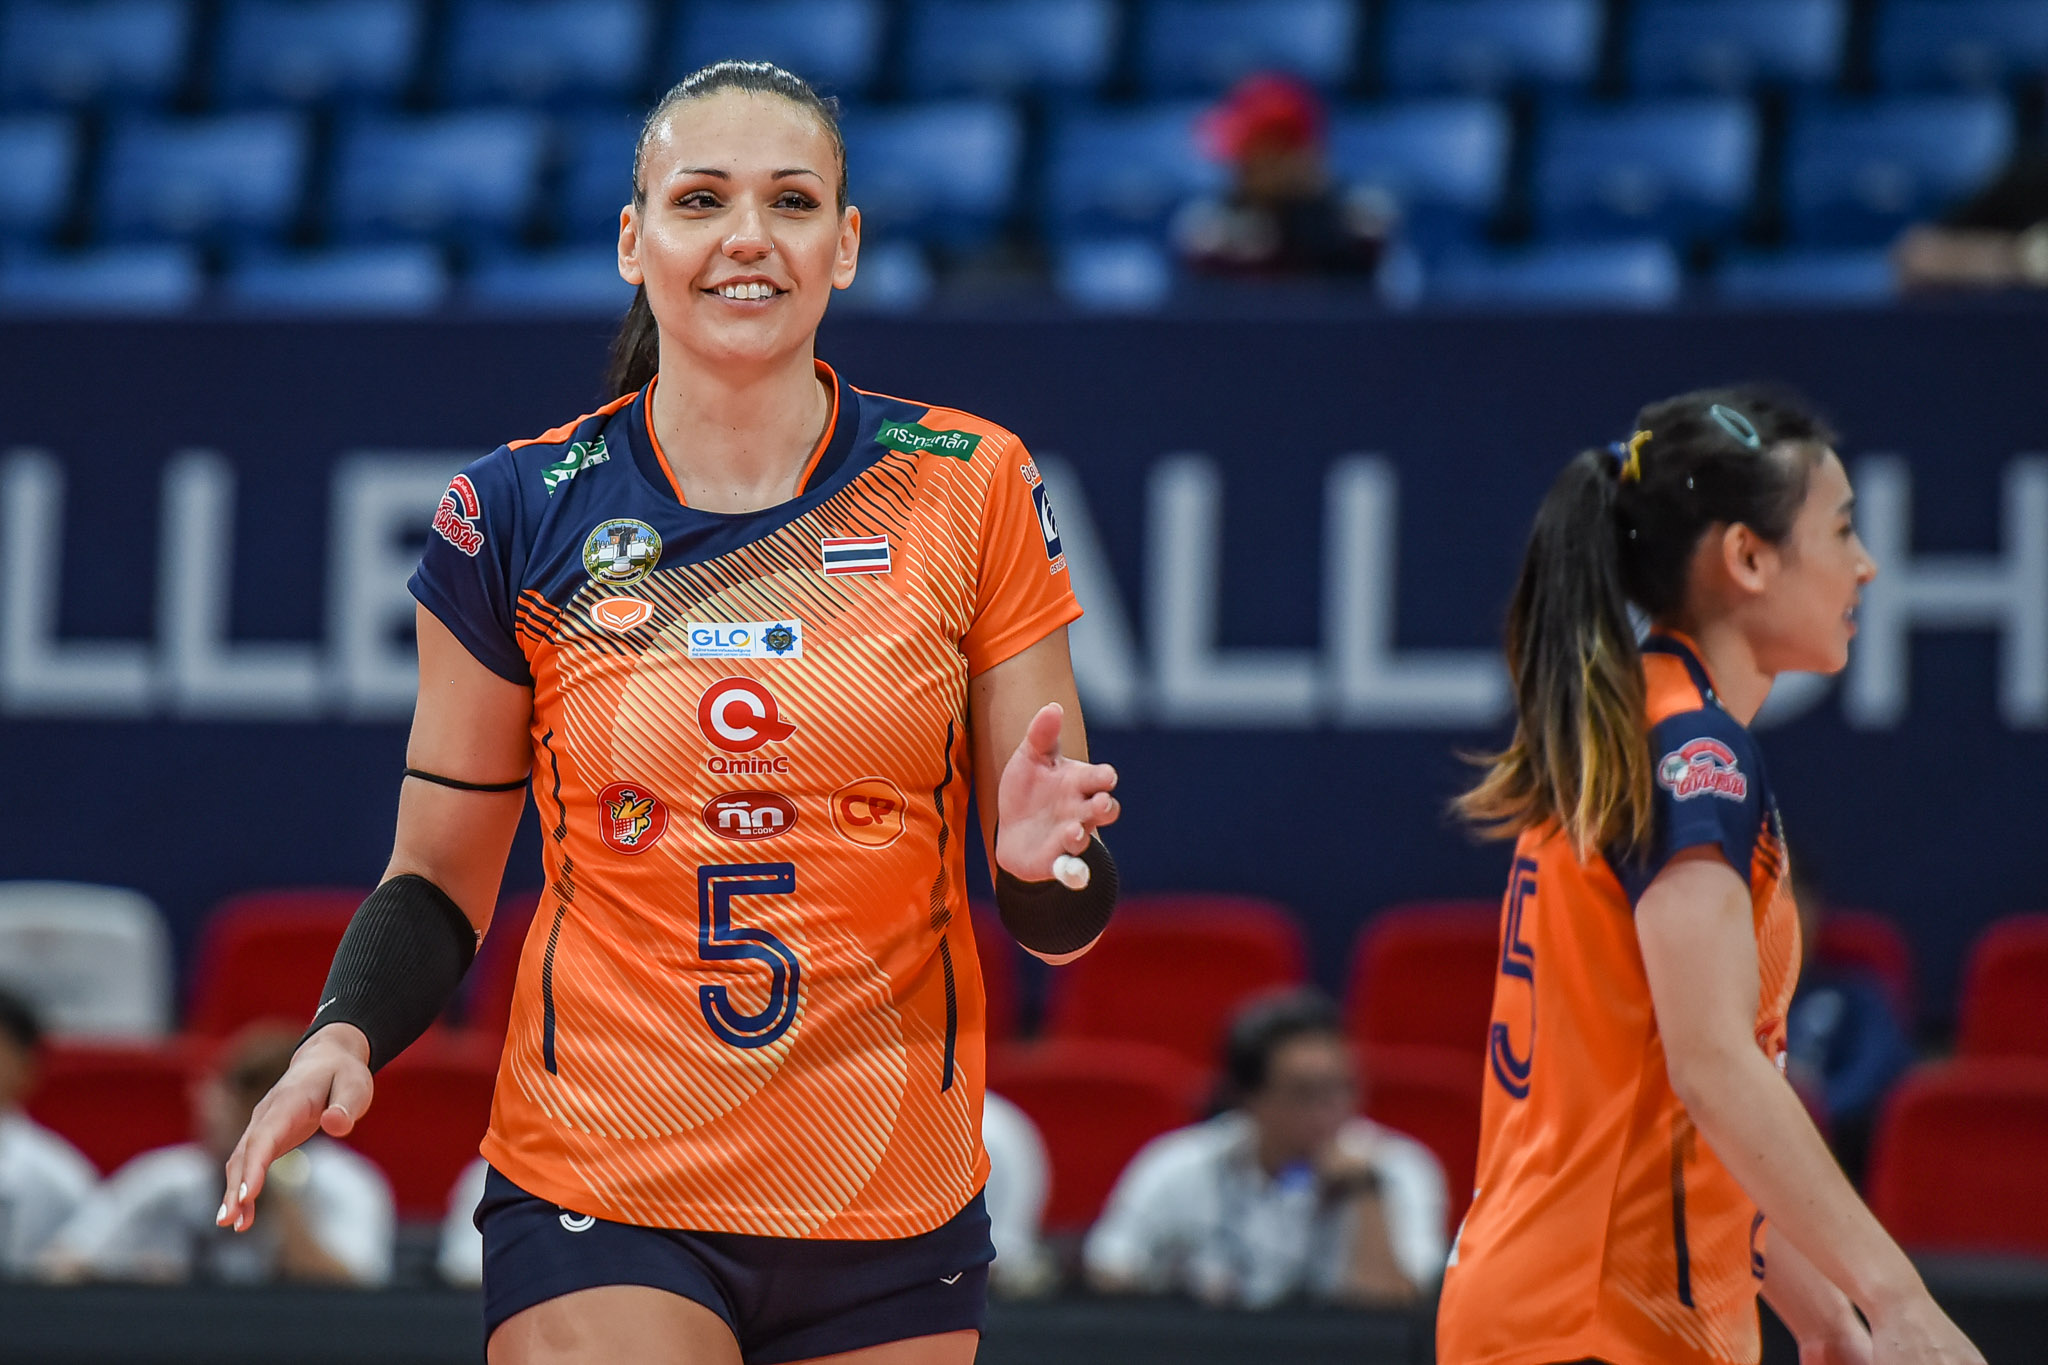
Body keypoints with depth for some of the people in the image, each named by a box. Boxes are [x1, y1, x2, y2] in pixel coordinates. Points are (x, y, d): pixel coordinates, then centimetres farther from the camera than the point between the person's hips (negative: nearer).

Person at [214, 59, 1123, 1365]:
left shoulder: (968, 488, 0)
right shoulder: (518, 512, 0)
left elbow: (1058, 919, 2)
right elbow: (440, 879, 7)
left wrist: (1047, 861, -21)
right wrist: (346, 1035, -13)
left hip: (895, 1213, 1)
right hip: (598, 1201, -1)